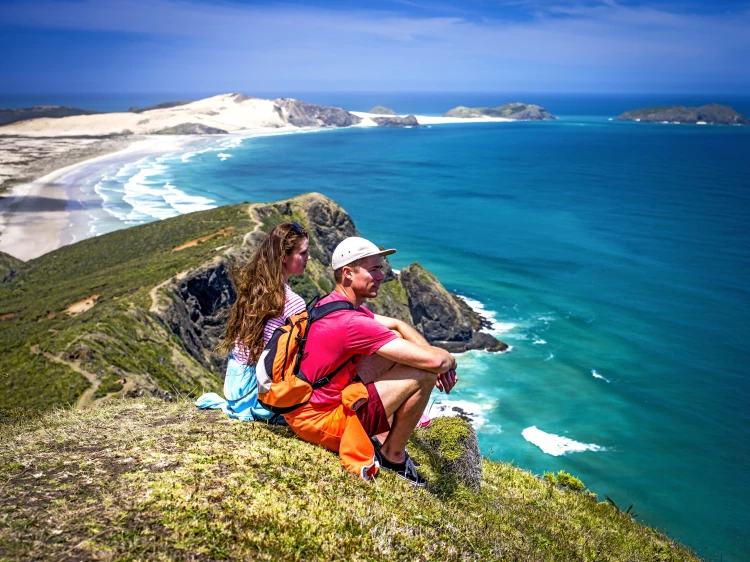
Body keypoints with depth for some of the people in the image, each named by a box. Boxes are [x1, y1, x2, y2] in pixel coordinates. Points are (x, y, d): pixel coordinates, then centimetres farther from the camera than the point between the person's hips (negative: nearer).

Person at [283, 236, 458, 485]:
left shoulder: (332, 305, 4)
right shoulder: (351, 323, -28)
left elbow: (398, 325, 13)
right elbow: (435, 360, -28)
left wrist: (440, 362, 1)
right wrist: (450, 360, -4)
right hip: (321, 420, -10)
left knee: (396, 337, 12)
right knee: (424, 375, -14)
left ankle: (383, 438, 16)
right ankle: (392, 455, 7)